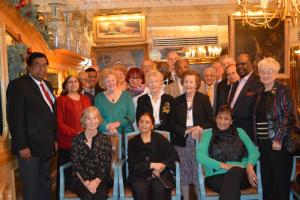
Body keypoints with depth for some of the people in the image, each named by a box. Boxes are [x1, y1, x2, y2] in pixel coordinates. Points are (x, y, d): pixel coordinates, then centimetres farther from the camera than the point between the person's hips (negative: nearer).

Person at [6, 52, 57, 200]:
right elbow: (15, 118, -15)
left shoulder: (48, 85, 13)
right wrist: (22, 146, -18)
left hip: (46, 145, 7)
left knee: (45, 183, 17)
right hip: (30, 146, -7)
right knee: (31, 188, 4)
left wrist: (54, 139, 13)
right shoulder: (18, 85, -11)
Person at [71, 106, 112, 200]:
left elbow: (106, 165, 0)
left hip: (100, 179, 1)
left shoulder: (105, 140, 5)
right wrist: (86, 182, -15)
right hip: (81, 179, 0)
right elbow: (76, 165, -1)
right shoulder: (77, 140, 4)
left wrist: (96, 181, -15)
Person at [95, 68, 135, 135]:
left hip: (126, 133, 0)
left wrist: (118, 123, -11)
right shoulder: (99, 97, 9)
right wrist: (108, 127, -15)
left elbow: (132, 116, 3)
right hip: (106, 134, 0)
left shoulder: (126, 95, 9)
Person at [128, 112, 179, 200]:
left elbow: (174, 155, -2)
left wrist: (161, 166, -17)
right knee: (141, 191, -31)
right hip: (139, 177, 0)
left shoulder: (160, 139, 5)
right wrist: (152, 165, -13)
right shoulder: (132, 142, 7)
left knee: (159, 190, -30)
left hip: (158, 175, 0)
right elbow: (132, 165, -1)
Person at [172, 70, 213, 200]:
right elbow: (173, 123, 5)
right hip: (181, 142, 2)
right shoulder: (177, 101, 10)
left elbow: (210, 120, 2)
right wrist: (186, 131, -10)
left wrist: (201, 128, -16)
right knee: (183, 173, 5)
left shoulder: (204, 99, 5)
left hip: (199, 140, -2)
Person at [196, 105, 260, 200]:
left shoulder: (239, 132, 21)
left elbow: (254, 151, 14)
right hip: (216, 176, -2)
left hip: (241, 175, 3)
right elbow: (200, 156, -2)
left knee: (236, 170, -35)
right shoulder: (208, 133, 12)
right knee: (233, 189, -36)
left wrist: (249, 165, -9)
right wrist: (223, 165, -14)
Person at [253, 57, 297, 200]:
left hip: (278, 144, -6)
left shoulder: (283, 90, -7)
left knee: (281, 181, 3)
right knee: (266, 181, 14)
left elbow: (290, 117, -14)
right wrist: (256, 139, 9)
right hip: (262, 143, 6)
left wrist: (279, 140, -18)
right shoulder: (260, 93, 11)